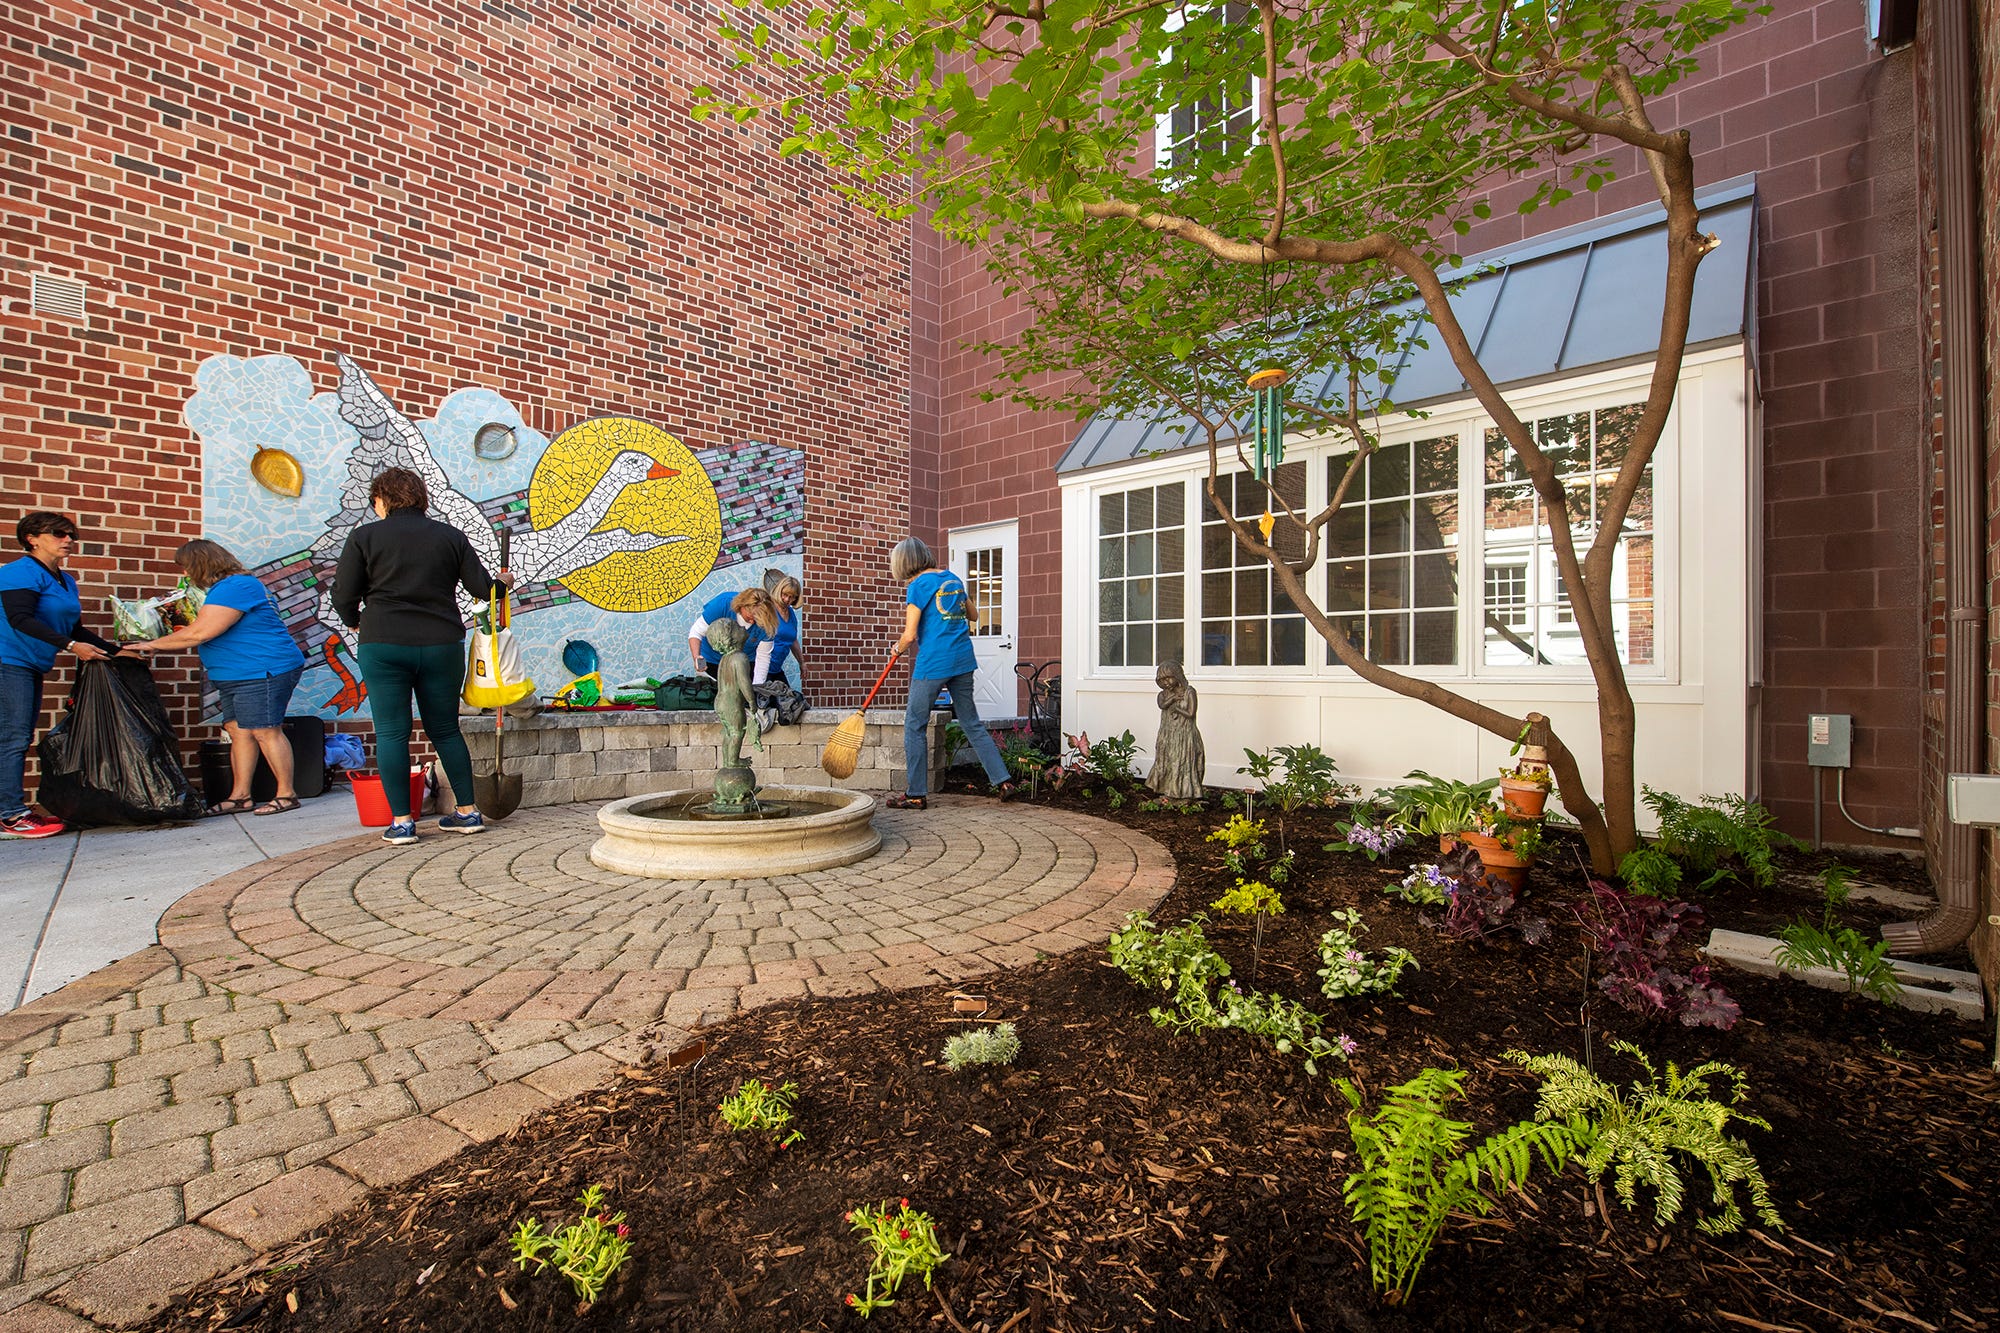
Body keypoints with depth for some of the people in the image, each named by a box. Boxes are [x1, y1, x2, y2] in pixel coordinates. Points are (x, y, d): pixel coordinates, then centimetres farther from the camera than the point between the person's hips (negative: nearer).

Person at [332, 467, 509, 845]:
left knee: (391, 732, 5)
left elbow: (344, 596, -1)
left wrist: (354, 621, 20)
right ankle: (468, 811, 13)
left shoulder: (365, 537, 0)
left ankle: (401, 822, 7)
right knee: (446, 730, 12)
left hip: (384, 646, -2)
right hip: (442, 645, 2)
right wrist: (503, 582, 26)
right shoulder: (450, 536, 5)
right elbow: (482, 587, 4)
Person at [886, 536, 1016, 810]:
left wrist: (897, 650, 9)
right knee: (972, 722, 14)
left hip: (933, 662, -7)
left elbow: (910, 635, -10)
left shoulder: (919, 586, -8)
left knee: (914, 724, 4)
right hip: (963, 659, 7)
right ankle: (1003, 780, 13)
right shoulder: (954, 579, 13)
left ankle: (916, 794, 8)